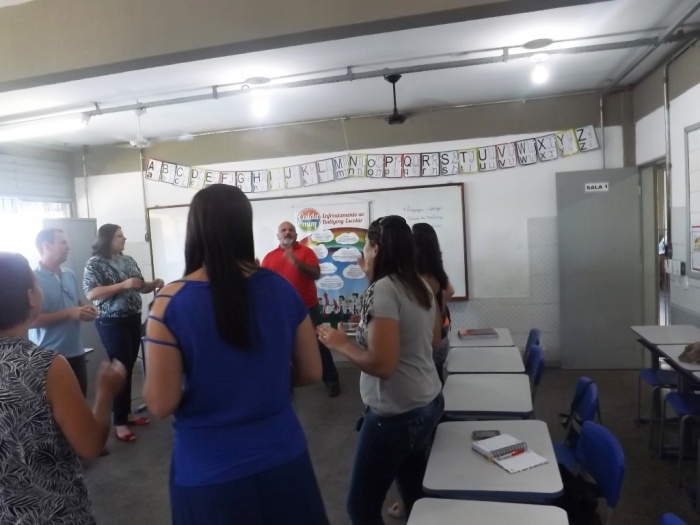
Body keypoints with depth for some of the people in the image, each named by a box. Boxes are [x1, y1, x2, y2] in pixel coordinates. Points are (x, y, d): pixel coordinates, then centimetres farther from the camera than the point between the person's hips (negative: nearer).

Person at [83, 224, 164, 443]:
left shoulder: (128, 260, 10)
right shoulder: (95, 263, -9)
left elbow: (140, 287, 16)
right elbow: (91, 293, -19)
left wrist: (154, 284, -5)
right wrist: (123, 285, -25)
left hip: (133, 319, 7)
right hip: (112, 323, -7)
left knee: (129, 367, 13)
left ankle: (127, 413, 26)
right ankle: (119, 423, 5)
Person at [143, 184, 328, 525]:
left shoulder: (171, 303, -16)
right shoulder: (281, 289, -8)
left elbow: (161, 404, -14)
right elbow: (311, 373, 0)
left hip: (209, 472, -2)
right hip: (282, 459, 3)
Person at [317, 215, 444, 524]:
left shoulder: (381, 290, -21)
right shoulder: (421, 286, 4)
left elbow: (382, 365, -27)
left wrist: (340, 344, -12)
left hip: (396, 415, -9)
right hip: (427, 404, 9)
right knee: (414, 492, 23)